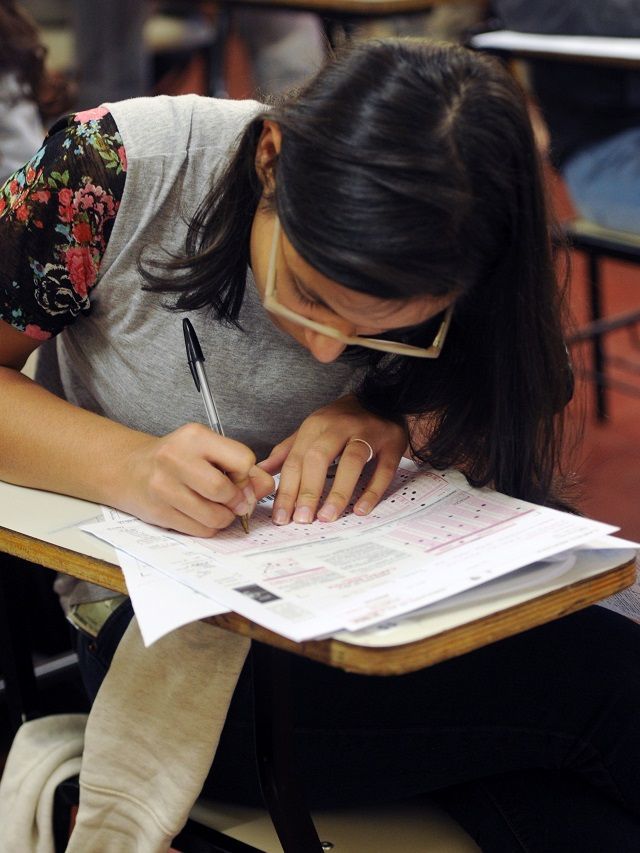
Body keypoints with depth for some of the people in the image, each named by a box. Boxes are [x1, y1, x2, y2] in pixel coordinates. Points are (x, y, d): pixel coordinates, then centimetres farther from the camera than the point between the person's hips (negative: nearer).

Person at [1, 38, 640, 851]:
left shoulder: (435, 279, -10)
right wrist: (127, 466, -31)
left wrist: (391, 418, -18)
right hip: (152, 636, -4)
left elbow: (509, 429, 4)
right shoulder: (117, 167, -19)